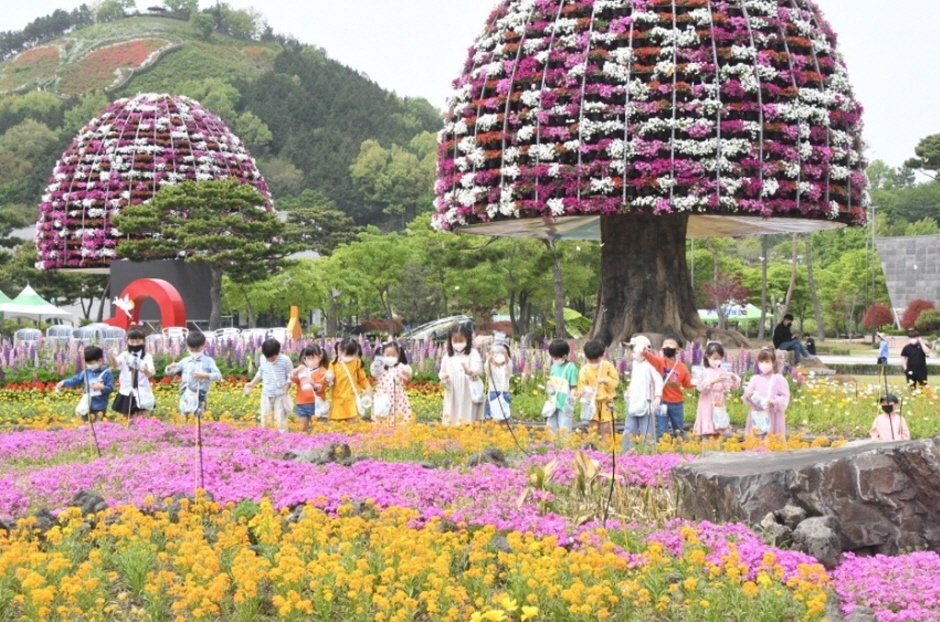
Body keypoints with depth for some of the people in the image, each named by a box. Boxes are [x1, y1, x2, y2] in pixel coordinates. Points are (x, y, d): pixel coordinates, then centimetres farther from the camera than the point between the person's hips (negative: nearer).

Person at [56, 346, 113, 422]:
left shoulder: (107, 373, -8)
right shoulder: (86, 372, 4)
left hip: (100, 408, -5)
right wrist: (64, 383, -11)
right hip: (86, 406, 5)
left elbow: (110, 388, -9)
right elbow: (75, 380, 2)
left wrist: (102, 387, -26)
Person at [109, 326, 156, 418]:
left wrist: (146, 371, -39)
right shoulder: (124, 355, -2)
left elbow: (150, 374, -14)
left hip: (142, 394, -2)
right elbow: (116, 364, -22)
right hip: (126, 393, 2)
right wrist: (113, 357, -46)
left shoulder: (147, 356, -3)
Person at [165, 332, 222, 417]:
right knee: (184, 417, 3)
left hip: (200, 395, -3)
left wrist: (205, 376, -24)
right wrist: (170, 368, -9)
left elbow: (218, 375, -9)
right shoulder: (185, 361, 11)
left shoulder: (208, 361, 2)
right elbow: (169, 372, 15)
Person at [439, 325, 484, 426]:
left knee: (469, 420, -3)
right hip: (453, 395, 4)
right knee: (452, 420, 7)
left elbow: (478, 369, -15)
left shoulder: (473, 353, -2)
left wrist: (469, 371, -38)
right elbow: (442, 372, 16)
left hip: (469, 394, -3)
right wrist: (443, 376, -9)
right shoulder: (447, 357, 8)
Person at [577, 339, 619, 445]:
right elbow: (581, 385, -3)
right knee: (592, 427, 3)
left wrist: (606, 380, -20)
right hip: (592, 403, 1)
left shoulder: (608, 366, -2)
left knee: (606, 428, 0)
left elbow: (616, 381, -1)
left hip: (606, 402, -1)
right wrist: (583, 392, -25)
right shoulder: (584, 370, -2)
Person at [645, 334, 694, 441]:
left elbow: (688, 383, 12)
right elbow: (651, 358, -26)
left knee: (679, 431, 15)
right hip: (662, 402, -3)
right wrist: (645, 353, -48)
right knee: (662, 431, -1)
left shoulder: (682, 367, 4)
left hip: (677, 403, 3)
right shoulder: (660, 362, -4)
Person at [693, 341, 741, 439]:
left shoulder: (723, 372, 7)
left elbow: (732, 387, 11)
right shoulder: (705, 372, -7)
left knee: (717, 433, 10)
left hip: (720, 406, 5)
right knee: (707, 433, -6)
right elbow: (701, 387, -18)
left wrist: (734, 378, -9)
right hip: (708, 407, -5)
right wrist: (713, 381, -31)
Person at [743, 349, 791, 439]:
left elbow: (785, 397, -4)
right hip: (757, 416, 3)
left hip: (773, 416, -3)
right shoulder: (755, 378, 6)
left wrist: (775, 402, -21)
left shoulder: (779, 379, -2)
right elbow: (747, 394, 4)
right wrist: (748, 396, -20)